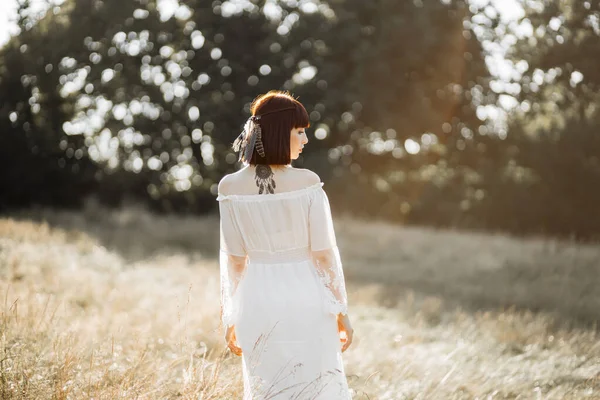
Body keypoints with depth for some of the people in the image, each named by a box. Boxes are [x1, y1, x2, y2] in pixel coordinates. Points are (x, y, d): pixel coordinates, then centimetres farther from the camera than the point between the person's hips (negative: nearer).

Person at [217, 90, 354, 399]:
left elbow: (233, 260, -1)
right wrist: (342, 311, 1)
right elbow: (324, 253, -9)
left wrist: (231, 319, 9)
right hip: (305, 300, -3)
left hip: (258, 301, 3)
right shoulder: (306, 183, -13)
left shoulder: (231, 187, -6)